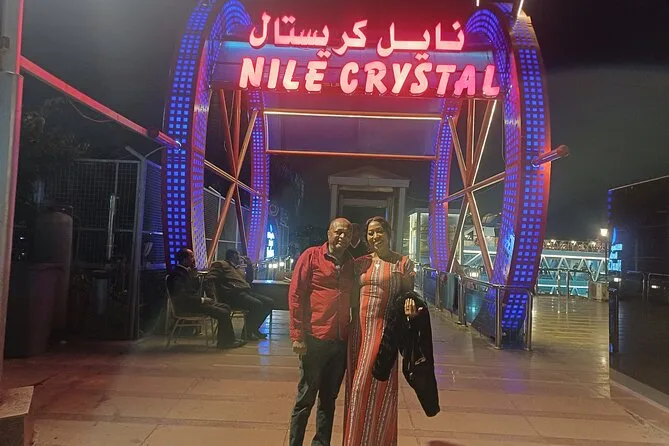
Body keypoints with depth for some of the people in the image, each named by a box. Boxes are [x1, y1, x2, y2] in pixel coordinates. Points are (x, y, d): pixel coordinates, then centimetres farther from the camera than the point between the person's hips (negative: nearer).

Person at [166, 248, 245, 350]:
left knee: (225, 307, 5)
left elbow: (197, 288, 20)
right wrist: (201, 300, -16)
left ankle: (224, 341, 5)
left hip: (194, 302, 10)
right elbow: (182, 296, -23)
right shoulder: (176, 275, -16)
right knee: (223, 313, -17)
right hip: (187, 306, -10)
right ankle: (226, 341, -3)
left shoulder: (187, 271, 14)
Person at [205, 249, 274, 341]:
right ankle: (248, 332, -12)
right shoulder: (220, 264, 4)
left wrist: (249, 266, 26)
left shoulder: (236, 268, 30)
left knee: (269, 302, -1)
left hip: (245, 292, 9)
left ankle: (254, 329, 7)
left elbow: (249, 279, 36)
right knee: (257, 304, -30)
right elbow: (208, 280, -9)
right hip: (233, 295, -9)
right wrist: (213, 294, -21)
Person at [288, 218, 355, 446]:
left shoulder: (352, 264, 10)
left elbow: (355, 301, 13)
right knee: (305, 398, 7)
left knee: (329, 398, 15)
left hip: (341, 341, 5)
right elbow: (295, 295, -7)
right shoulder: (311, 256, -4)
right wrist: (298, 335, -11)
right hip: (315, 339, -4)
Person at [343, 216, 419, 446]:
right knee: (357, 387, 11)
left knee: (378, 388, -1)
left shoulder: (403, 263, -1)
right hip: (359, 329, 4)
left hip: (384, 330, -4)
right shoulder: (361, 263, 9)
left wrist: (410, 306, -20)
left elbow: (409, 295, 3)